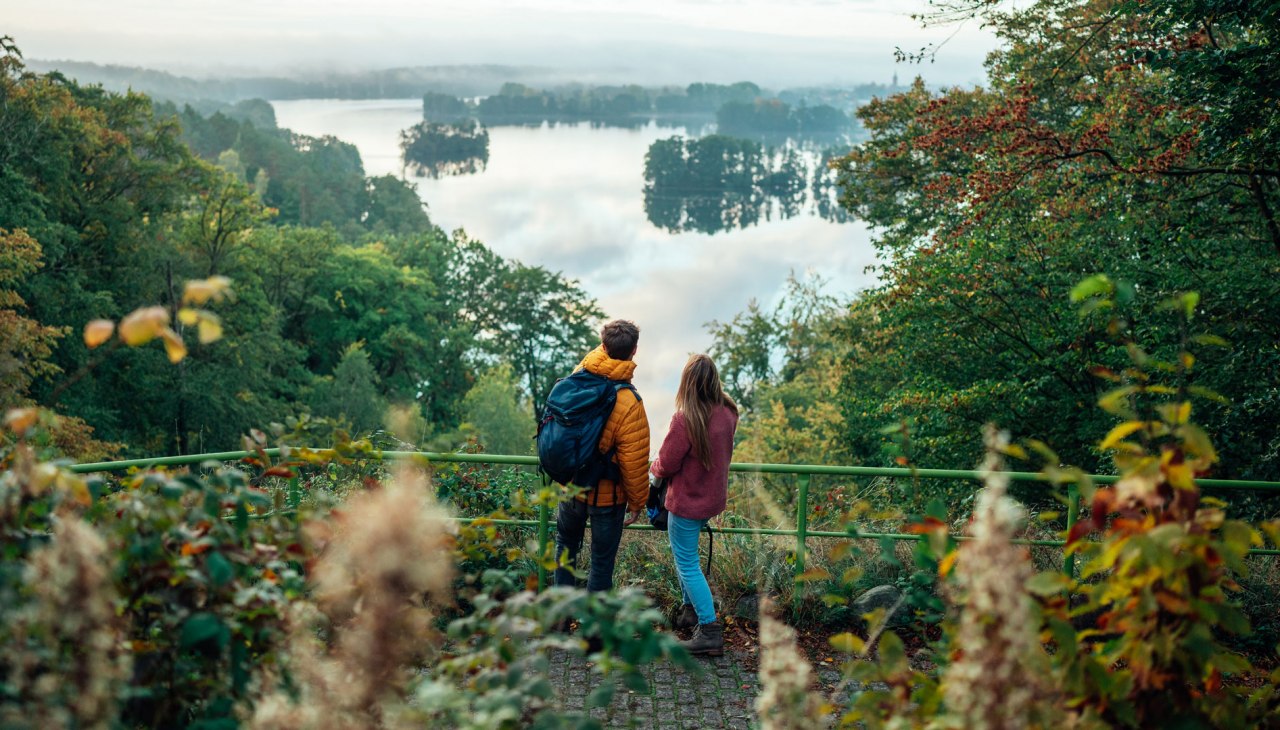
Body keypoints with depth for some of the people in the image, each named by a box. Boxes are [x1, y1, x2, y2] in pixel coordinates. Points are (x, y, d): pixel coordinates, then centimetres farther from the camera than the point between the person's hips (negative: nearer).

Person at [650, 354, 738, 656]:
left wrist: (654, 468, 5)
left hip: (687, 503, -7)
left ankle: (710, 629, 2)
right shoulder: (728, 414, -4)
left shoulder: (685, 420, -25)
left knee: (687, 564, 3)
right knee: (685, 552, 26)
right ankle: (691, 607, 35)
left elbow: (667, 465, -18)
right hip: (714, 498, 7)